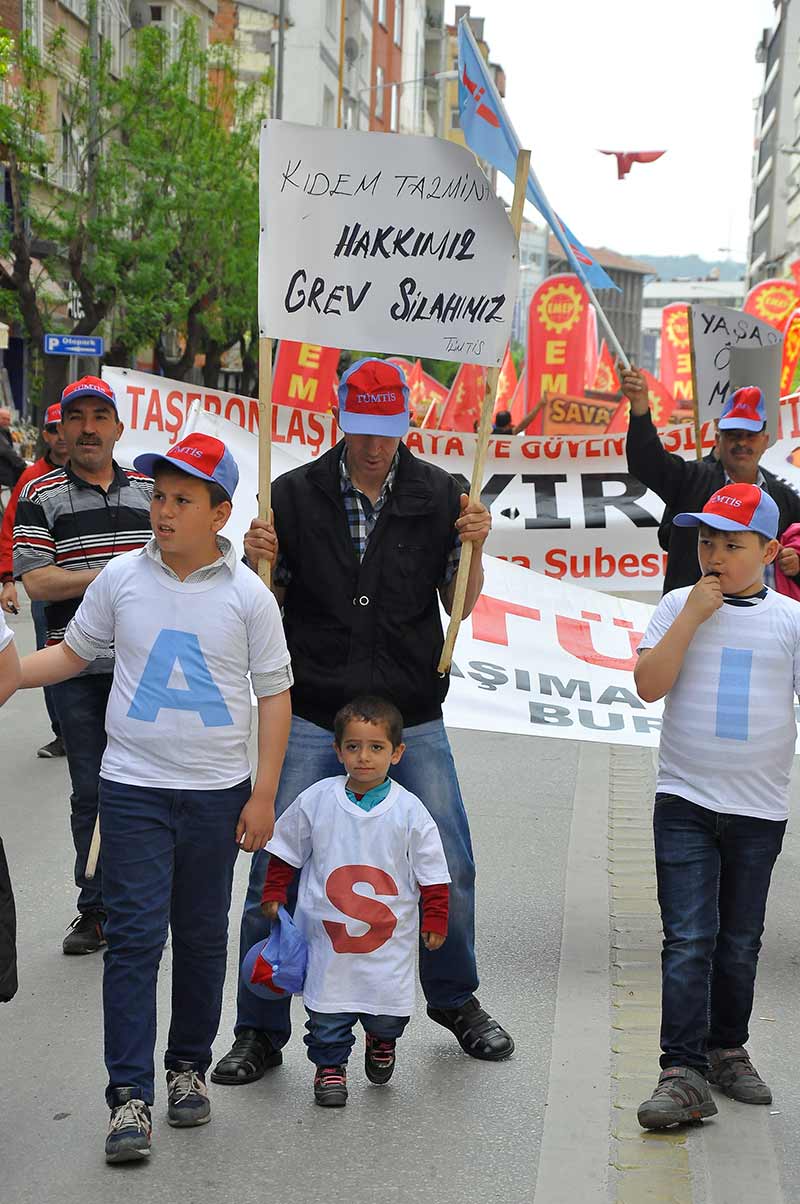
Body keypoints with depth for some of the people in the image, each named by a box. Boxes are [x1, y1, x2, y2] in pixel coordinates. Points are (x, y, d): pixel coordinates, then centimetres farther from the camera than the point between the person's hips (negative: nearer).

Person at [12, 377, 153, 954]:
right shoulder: (41, 496, 0)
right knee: (91, 792, 6)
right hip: (78, 668, -2)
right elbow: (37, 581, -10)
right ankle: (96, 909, 18)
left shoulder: (149, 489, 10)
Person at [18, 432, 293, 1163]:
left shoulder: (248, 595, -4)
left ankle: (189, 1068, 29)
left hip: (217, 794, 0)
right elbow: (74, 652, 12)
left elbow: (275, 693, 0)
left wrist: (264, 794, -3)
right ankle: (130, 1095, 1)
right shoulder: (122, 578, -1)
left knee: (202, 938, 12)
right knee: (134, 936, -4)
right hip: (132, 788, 0)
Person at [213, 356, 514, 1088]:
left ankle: (454, 1001, 32)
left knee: (450, 869, 6)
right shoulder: (295, 494, -1)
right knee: (276, 872, -2)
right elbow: (270, 605, 4)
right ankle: (261, 1031, 15)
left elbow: (461, 604, 5)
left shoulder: (438, 494, 0)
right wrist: (260, 562, -15)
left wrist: (474, 548, -12)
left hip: (412, 717, 1)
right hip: (313, 717, -1)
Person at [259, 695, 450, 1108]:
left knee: (389, 1010, 3)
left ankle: (381, 1040, 37)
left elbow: (432, 873, 2)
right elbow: (286, 852, 10)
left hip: (388, 937, -1)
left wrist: (434, 920, 1)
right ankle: (330, 1066, 28)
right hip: (326, 933, 1)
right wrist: (273, 896, 8)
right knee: (327, 1008, 4)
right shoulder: (316, 801, -4)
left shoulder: (408, 811, -7)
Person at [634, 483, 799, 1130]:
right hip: (685, 802, -1)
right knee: (687, 940, -7)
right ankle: (684, 1073, -6)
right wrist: (692, 615, -14)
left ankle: (727, 1049, 30)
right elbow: (649, 686, -10)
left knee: (740, 942, 14)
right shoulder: (679, 606, 2)